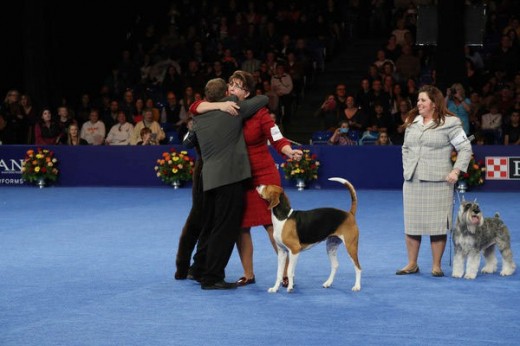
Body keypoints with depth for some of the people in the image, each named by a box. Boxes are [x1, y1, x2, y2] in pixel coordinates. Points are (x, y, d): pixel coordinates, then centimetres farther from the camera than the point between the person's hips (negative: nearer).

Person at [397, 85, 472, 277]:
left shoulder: (449, 123, -5)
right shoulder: (412, 122, 12)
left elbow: (465, 148, -5)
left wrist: (456, 171, -12)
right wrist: (406, 169, 13)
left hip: (438, 182, -5)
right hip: (412, 182, 5)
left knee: (437, 224, -1)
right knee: (411, 223, 8)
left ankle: (436, 266, 8)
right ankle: (412, 264, 17)